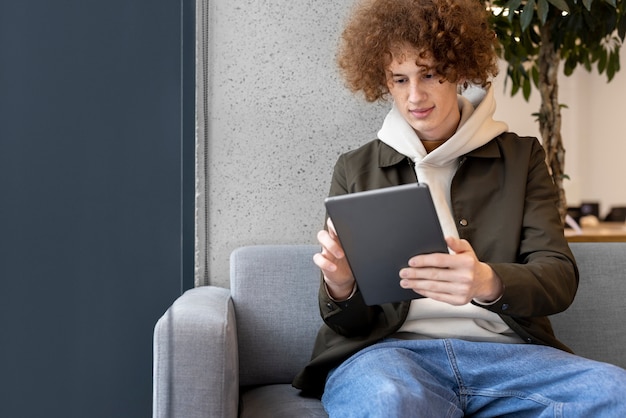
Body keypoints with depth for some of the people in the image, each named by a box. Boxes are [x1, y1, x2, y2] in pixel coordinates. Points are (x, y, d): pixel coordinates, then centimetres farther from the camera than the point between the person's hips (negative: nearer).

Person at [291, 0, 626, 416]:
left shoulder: (521, 157, 13)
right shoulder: (355, 170, 12)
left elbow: (560, 277, 0)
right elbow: (349, 321, 10)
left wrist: (488, 282, -23)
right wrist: (340, 287, -16)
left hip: (505, 349, 3)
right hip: (389, 349, -3)